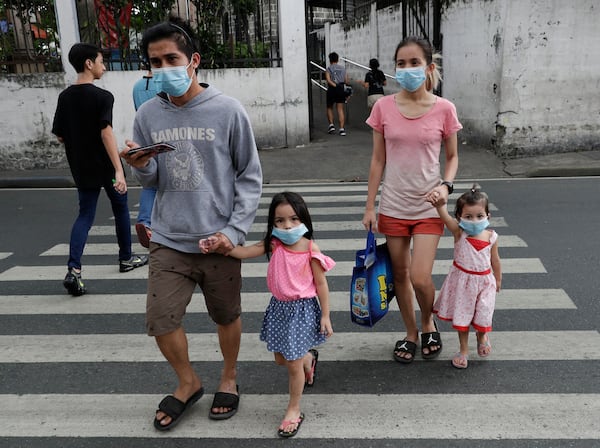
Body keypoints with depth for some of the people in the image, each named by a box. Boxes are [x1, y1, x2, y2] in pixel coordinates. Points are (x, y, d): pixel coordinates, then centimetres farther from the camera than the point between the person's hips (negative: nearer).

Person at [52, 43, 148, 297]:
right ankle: (126, 259, 28)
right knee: (120, 209, 15)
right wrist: (119, 170, -29)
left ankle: (73, 270, -11)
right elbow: (106, 133, -25)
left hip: (82, 169, 5)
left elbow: (59, 135, 7)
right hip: (107, 167, -5)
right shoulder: (102, 97, -14)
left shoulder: (65, 97, 4)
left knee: (85, 215, 6)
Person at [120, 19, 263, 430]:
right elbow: (153, 181, 9)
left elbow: (250, 177, -4)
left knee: (227, 316, 13)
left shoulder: (227, 111, -9)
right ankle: (189, 383, 31)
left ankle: (229, 378, 40)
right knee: (160, 320, 3)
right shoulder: (148, 114, 1)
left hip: (220, 240, -2)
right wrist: (142, 167, -14)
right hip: (169, 240, 3)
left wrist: (235, 230, -12)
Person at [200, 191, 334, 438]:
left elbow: (321, 284, -9)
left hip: (302, 308, -5)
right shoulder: (273, 244, -6)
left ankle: (294, 410, 25)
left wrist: (325, 315, -7)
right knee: (281, 358, 20)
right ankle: (308, 358, 56)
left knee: (293, 363, 2)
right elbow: (244, 251, -13)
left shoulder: (310, 249, -16)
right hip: (279, 306, 5)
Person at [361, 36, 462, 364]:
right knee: (400, 275, 12)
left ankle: (429, 324, 25)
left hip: (428, 207, -2)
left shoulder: (443, 109, -6)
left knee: (420, 278, -9)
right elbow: (378, 160, 3)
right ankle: (411, 333, 34)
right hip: (393, 207, 2)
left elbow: (452, 156, 6)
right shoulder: (383, 108, -3)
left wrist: (446, 185, -13)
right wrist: (370, 206, 2)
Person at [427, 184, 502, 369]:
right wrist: (438, 204, -56)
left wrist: (498, 280, 17)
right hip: (462, 280, -1)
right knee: (461, 316, 10)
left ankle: (482, 336, 45)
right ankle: (463, 350, 29)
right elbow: (445, 217, -36)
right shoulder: (459, 232, -16)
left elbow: (495, 260, 6)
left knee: (483, 314, 9)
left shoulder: (491, 237, -9)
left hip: (483, 281, 1)